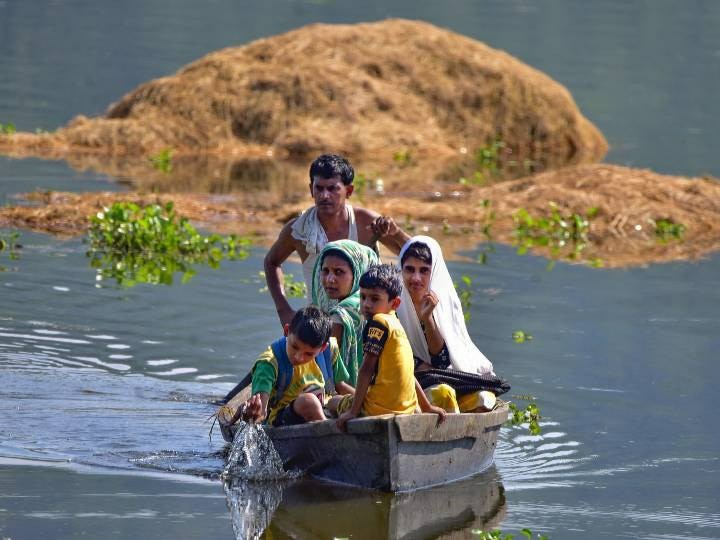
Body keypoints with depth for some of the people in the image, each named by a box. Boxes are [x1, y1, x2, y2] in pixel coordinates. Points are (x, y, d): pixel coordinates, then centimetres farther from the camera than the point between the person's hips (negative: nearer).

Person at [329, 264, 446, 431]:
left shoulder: (378, 323, -14)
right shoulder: (396, 325, 13)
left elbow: (367, 369, -16)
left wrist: (353, 411, -16)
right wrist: (427, 407, 23)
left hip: (379, 409, -8)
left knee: (334, 402, 19)